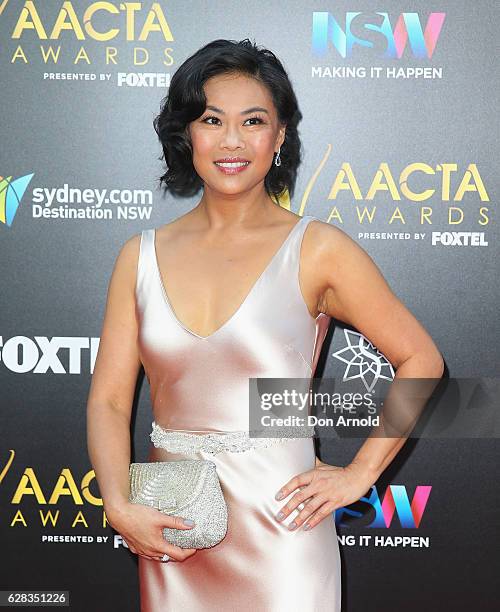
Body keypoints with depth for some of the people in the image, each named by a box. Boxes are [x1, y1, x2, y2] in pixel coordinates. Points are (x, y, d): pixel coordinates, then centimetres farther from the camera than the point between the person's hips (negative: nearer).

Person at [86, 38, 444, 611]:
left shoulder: (317, 249, -7)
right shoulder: (141, 256, 2)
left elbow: (421, 360, -2)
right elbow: (108, 400, 1)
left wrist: (358, 474, -6)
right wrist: (120, 507, -13)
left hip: (279, 528, -2)